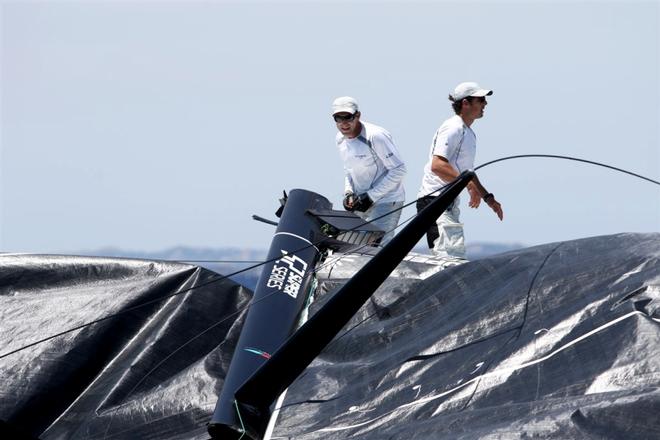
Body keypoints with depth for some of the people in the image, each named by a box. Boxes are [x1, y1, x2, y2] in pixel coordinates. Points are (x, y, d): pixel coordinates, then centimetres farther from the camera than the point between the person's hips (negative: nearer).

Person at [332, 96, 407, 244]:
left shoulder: (375, 136, -20)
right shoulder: (341, 139, 5)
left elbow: (398, 170, -18)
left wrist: (370, 196, -18)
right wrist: (349, 192, 1)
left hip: (386, 201, -8)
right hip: (361, 200, 8)